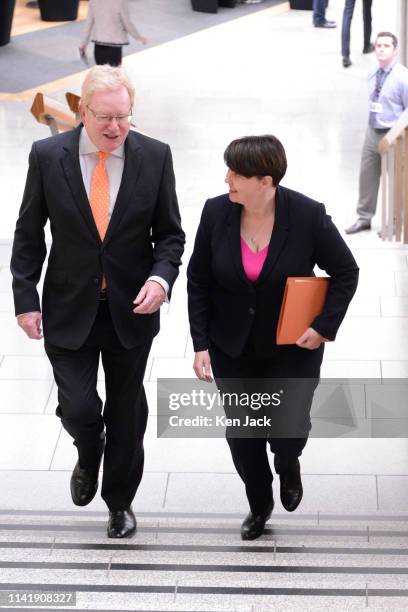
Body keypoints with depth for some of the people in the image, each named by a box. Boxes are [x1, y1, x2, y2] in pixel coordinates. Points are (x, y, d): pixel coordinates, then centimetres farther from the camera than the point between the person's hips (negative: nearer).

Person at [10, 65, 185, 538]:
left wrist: (161, 277, -17)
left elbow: (170, 233, 1)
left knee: (126, 410, 12)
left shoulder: (154, 156, -7)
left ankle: (120, 501, 34)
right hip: (69, 308, -1)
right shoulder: (48, 156, -8)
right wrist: (26, 299, -5)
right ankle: (89, 458, 30)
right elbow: (28, 235, 0)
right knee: (78, 407, -7)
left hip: (132, 308, 1)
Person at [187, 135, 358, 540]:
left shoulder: (308, 216, -18)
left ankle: (288, 464, 35)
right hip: (232, 350, 2)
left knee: (287, 428, -4)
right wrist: (200, 344, -5)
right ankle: (259, 504, 36)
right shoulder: (216, 212, -12)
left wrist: (325, 326, -13)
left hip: (292, 346, -2)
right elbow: (197, 281, -2)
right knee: (241, 432, 10)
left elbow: (346, 272, -5)